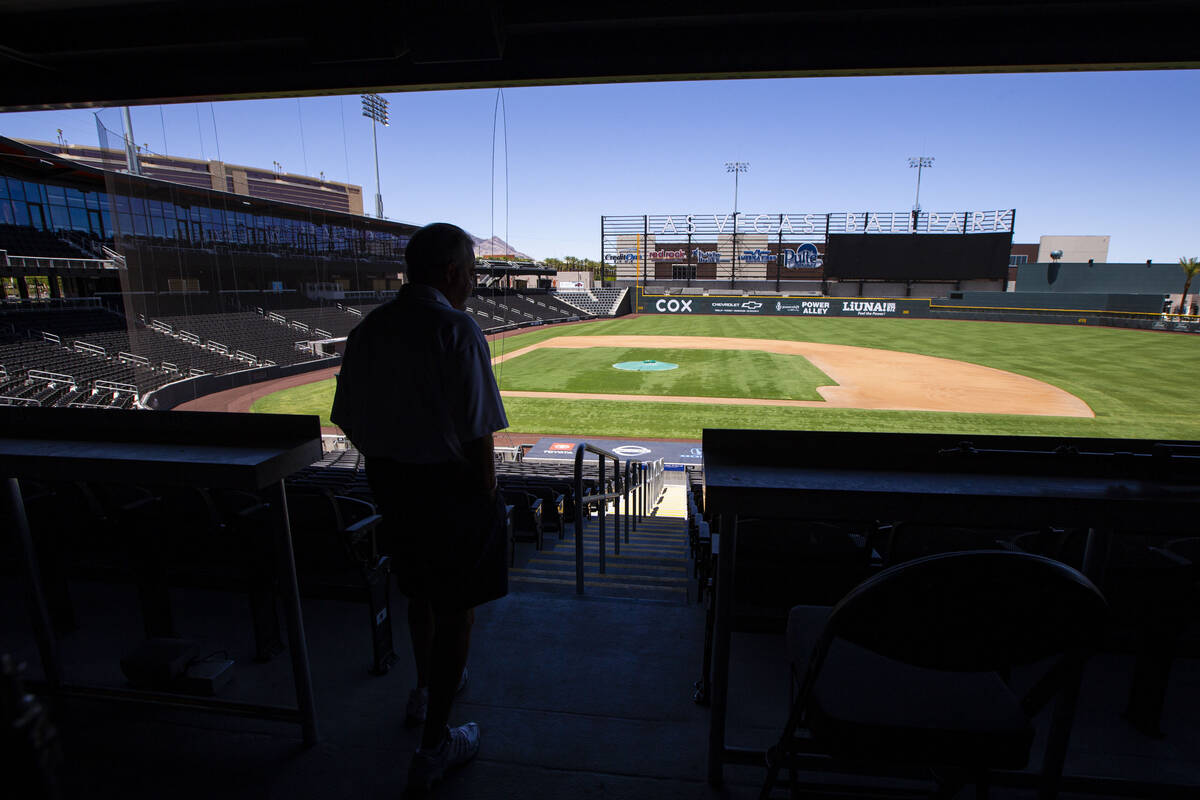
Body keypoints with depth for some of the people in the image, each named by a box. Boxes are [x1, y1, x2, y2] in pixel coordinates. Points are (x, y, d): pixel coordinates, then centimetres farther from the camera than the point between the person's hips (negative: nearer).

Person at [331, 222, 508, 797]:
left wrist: (384, 467, 17)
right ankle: (434, 746, 24)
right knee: (456, 609, 10)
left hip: (389, 481, 7)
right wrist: (487, 497, -8)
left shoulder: (369, 329, 3)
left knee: (420, 592, 27)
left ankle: (425, 691, 50)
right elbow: (476, 434, -20)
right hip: (449, 485, -7)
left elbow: (350, 421, 6)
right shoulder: (457, 330, -18)